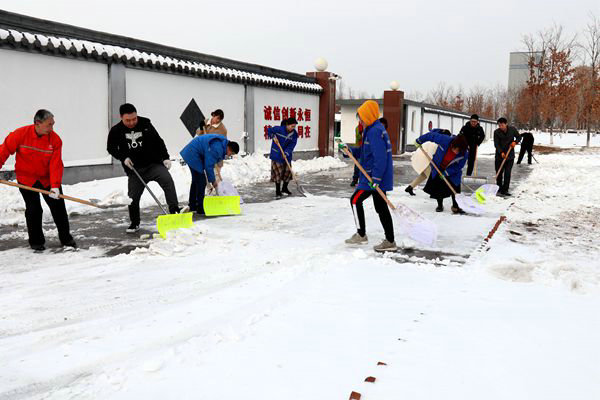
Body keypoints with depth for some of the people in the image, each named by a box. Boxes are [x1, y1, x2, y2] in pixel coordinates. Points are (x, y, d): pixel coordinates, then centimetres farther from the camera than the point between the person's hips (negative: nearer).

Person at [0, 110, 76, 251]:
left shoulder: (55, 139, -15)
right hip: (26, 179, -1)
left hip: (48, 179, 2)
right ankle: (36, 242, 15)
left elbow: (56, 164, -18)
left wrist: (55, 185, -27)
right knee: (33, 210, -2)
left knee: (58, 207, 5)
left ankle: (65, 238, 21)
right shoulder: (21, 134, -17)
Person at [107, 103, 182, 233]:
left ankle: (174, 209, -26)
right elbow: (111, 148, 8)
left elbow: (158, 141, 4)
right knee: (133, 197, 3)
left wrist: (165, 158, -4)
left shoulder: (146, 124, -3)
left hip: (154, 164, -1)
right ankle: (135, 223, 22)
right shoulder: (116, 131, -3)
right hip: (134, 169, 1)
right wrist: (123, 158, -7)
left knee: (168, 180, -26)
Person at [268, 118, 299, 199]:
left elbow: (292, 144, -11)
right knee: (278, 172, -5)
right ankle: (278, 192, 4)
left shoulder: (294, 134, -4)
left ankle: (284, 188, 32)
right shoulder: (279, 129, -14)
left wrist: (287, 152, -25)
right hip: (276, 155, -4)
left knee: (288, 171, 9)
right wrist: (272, 135, -23)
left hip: (287, 155, 4)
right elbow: (269, 130, -2)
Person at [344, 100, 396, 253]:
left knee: (355, 200, 1)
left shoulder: (374, 132, -18)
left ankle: (361, 234, 9)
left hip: (375, 177, -10)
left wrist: (375, 178, -25)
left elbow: (380, 157, -25)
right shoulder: (376, 129, 15)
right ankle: (390, 242, 14)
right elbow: (367, 152, 23)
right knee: (381, 206, 11)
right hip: (378, 177, 10)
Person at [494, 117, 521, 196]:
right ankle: (499, 190, 14)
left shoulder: (513, 129, -4)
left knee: (507, 174, -1)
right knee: (499, 173, 2)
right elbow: (496, 144, -12)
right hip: (499, 156, -1)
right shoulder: (496, 132, -8)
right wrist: (501, 152, -26)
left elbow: (519, 137, 10)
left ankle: (505, 190, 6)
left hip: (510, 156, 1)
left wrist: (515, 142, -12)